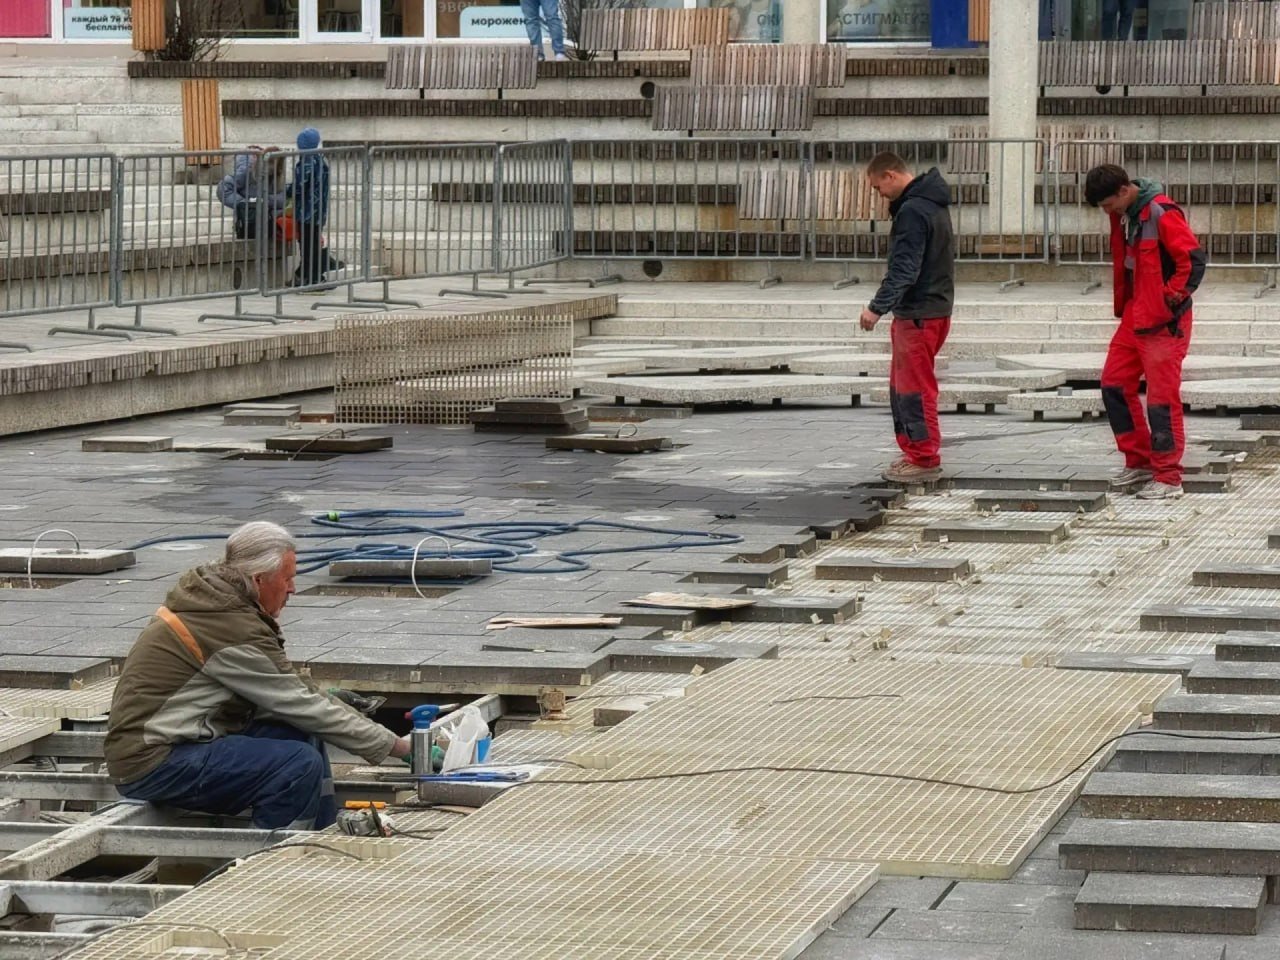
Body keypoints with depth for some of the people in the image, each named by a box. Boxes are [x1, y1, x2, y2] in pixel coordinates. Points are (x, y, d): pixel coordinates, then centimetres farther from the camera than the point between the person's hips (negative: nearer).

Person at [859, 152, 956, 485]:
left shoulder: (912, 211, -18)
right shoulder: (933, 204, 14)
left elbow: (904, 269, -24)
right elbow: (945, 254, 22)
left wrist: (877, 307, -24)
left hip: (918, 314, -10)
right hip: (936, 305, 10)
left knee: (915, 387, -5)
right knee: (901, 385, 17)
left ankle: (925, 460, -1)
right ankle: (913, 450, 22)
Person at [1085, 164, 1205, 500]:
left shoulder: (1162, 214, -17)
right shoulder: (1122, 215, 10)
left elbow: (1194, 260, -20)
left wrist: (1172, 299, -16)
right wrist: (1121, 306, 16)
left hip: (1163, 323, -9)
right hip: (1134, 318, 9)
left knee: (1162, 396, -6)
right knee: (1114, 385, 10)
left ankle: (1168, 478, 0)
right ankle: (1139, 461, 22)